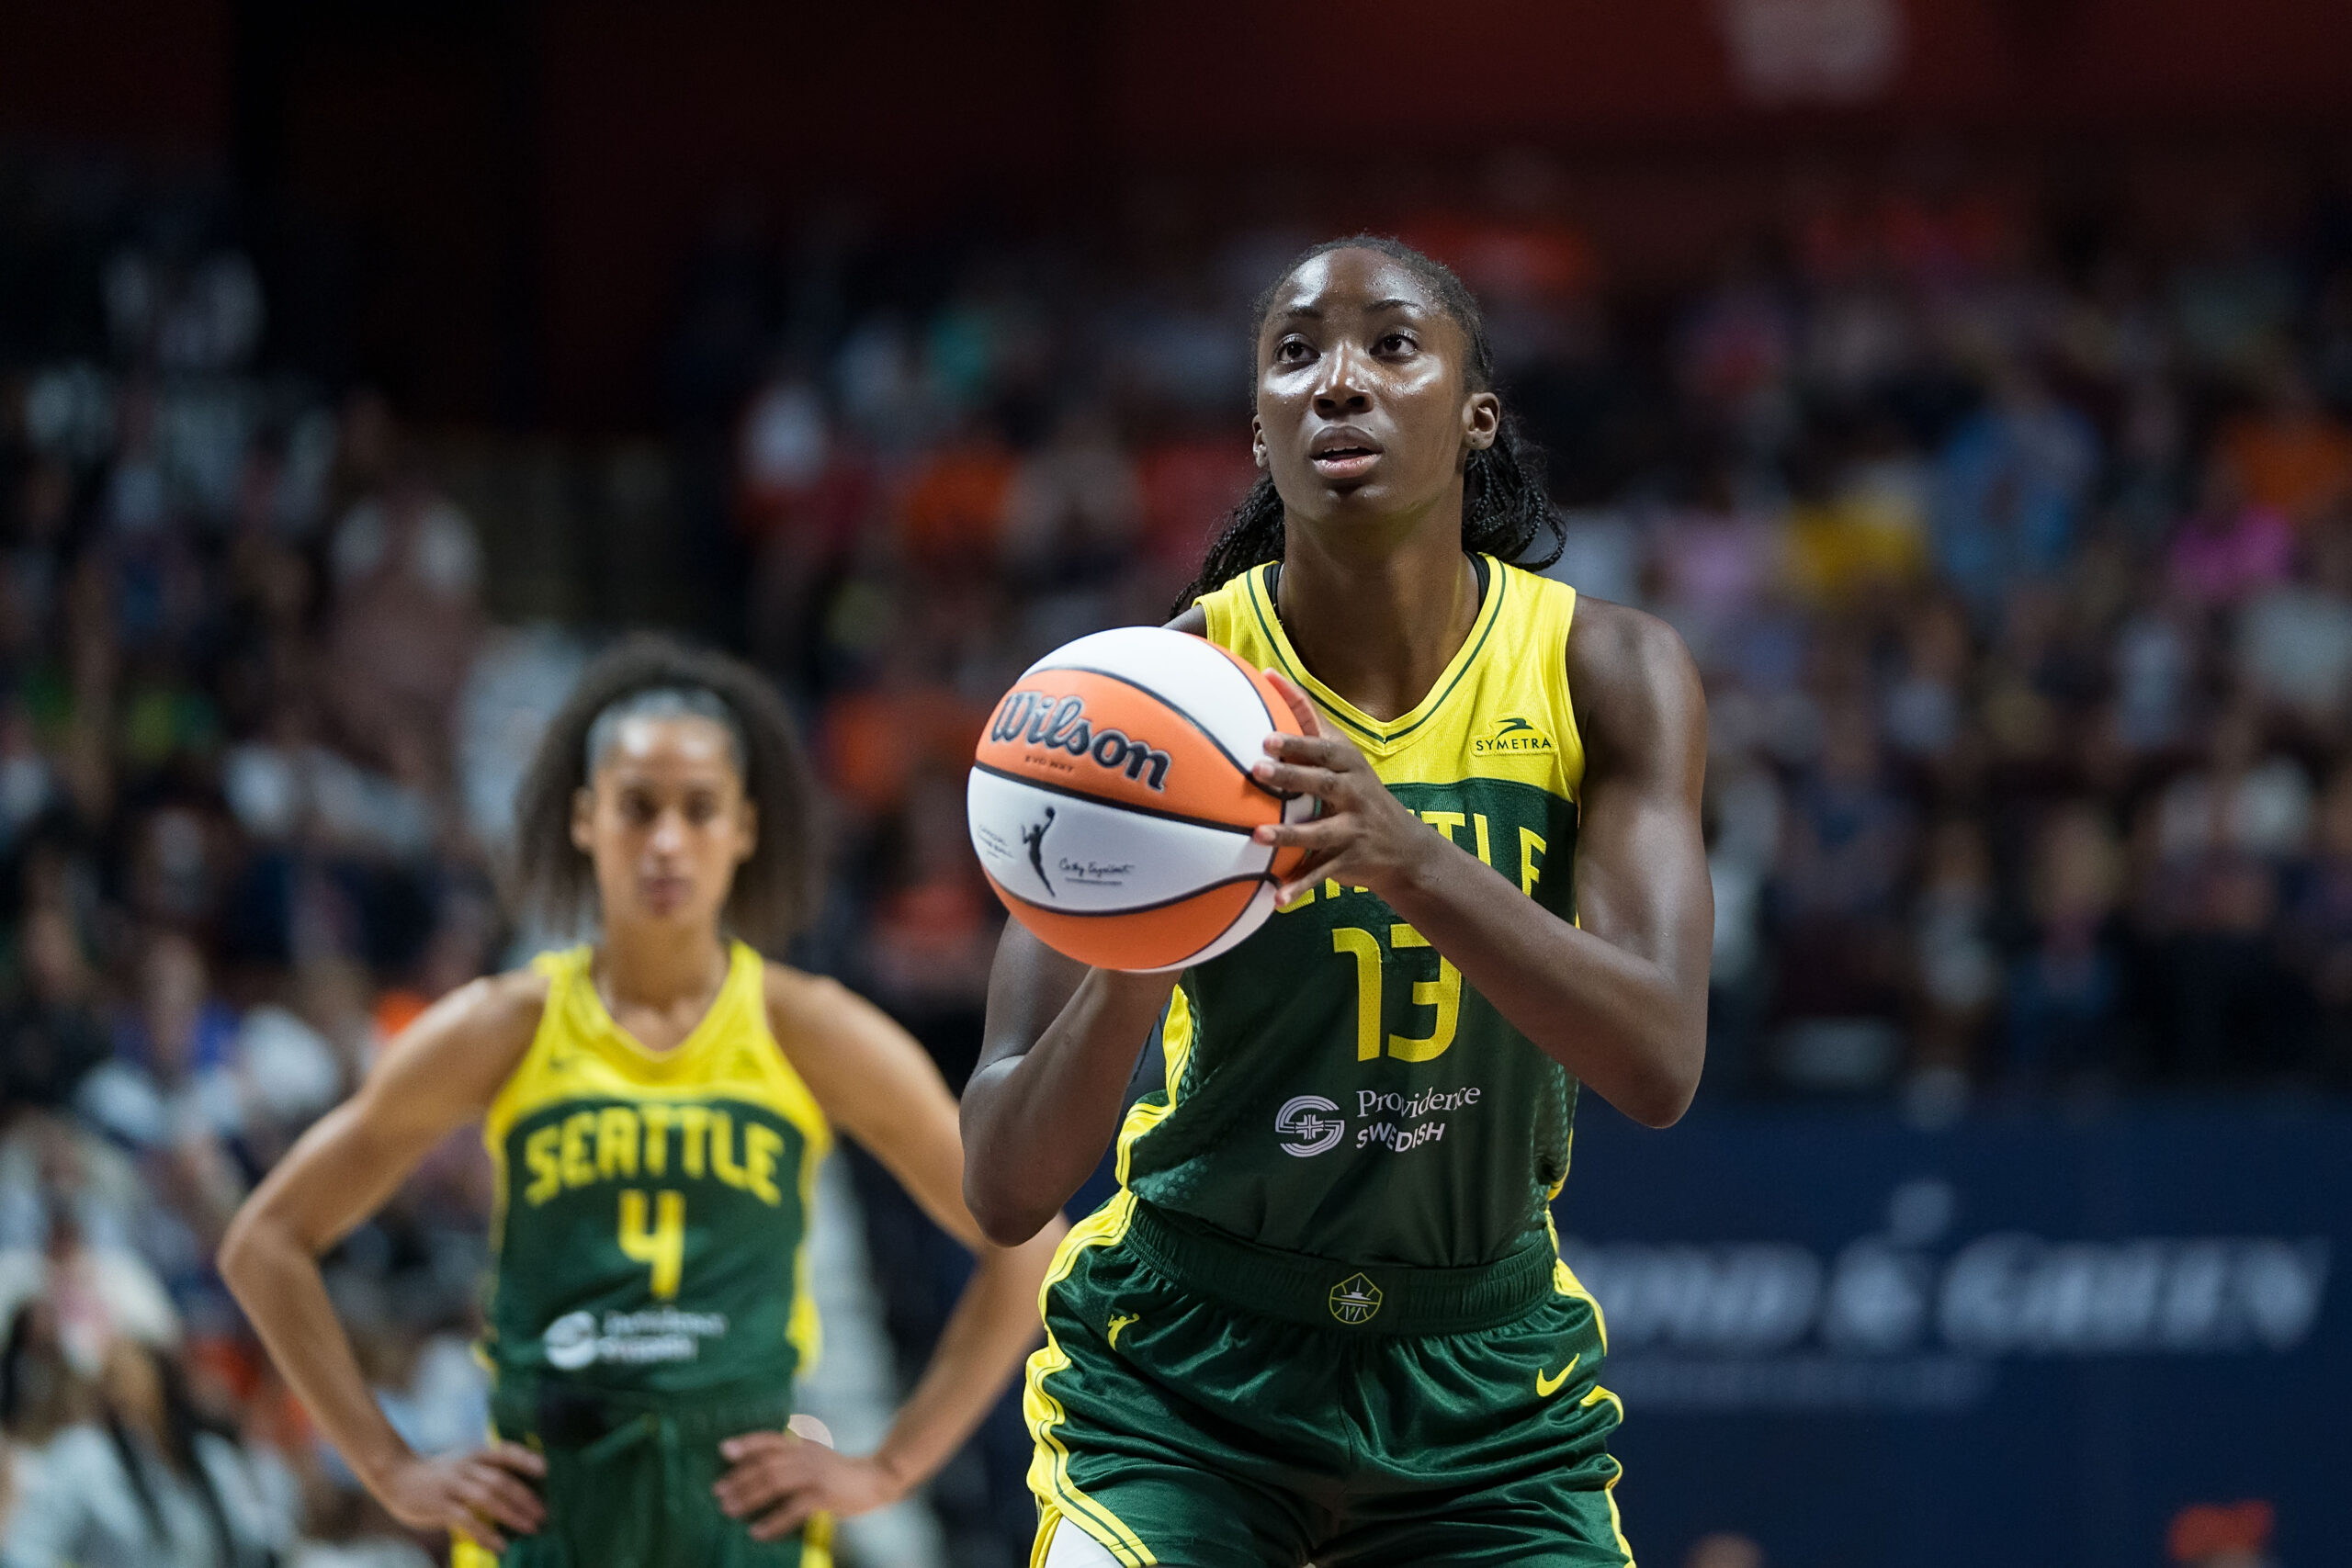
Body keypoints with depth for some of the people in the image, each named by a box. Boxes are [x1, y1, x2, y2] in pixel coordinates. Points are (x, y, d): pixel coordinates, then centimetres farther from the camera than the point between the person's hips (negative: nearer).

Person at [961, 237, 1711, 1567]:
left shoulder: (1605, 674, -8)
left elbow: (1658, 1065, -22)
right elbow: (1005, 1190, -18)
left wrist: (1408, 856, -37)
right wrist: (1132, 967, -40)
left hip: (1482, 1381, 2)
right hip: (1185, 1363, -2)